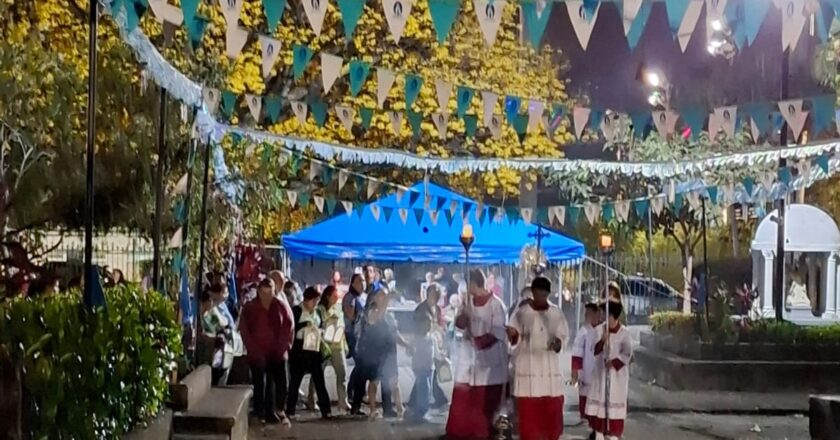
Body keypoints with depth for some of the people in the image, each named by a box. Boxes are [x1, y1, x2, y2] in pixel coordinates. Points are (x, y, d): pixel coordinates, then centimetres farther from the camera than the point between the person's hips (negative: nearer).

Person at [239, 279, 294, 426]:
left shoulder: (281, 306, 2)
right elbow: (244, 330, -2)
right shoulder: (249, 308, -1)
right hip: (257, 354, -1)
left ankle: (275, 412, 11)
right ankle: (260, 415, 9)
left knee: (280, 382, -3)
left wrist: (284, 346, -3)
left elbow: (289, 326, 5)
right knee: (259, 384, 1)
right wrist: (254, 350, -8)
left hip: (277, 353, 1)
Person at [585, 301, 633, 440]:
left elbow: (627, 354, -6)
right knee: (598, 401, 4)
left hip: (617, 373, -4)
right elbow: (594, 350, 0)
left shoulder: (624, 332, -8)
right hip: (600, 372, 4)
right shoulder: (600, 329, 2)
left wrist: (614, 362, -18)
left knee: (615, 403, -3)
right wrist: (602, 341, -18)